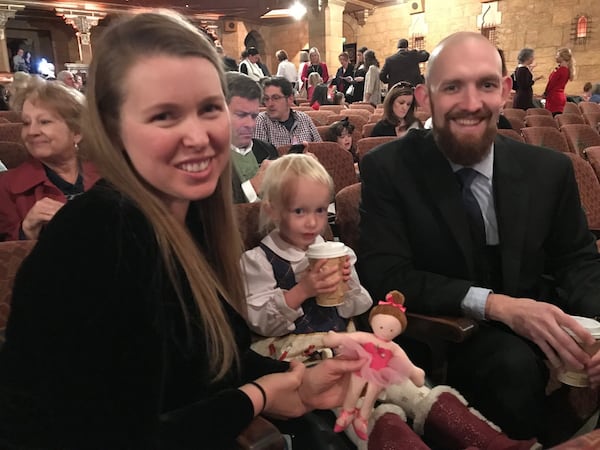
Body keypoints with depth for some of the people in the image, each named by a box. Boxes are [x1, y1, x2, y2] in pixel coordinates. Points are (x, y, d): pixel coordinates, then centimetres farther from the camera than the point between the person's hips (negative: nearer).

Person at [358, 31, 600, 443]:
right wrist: (496, 303, -28)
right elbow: (385, 276, -17)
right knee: (516, 363, -31)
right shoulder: (387, 168, -11)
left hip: (535, 325, 4)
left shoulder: (549, 169, -1)